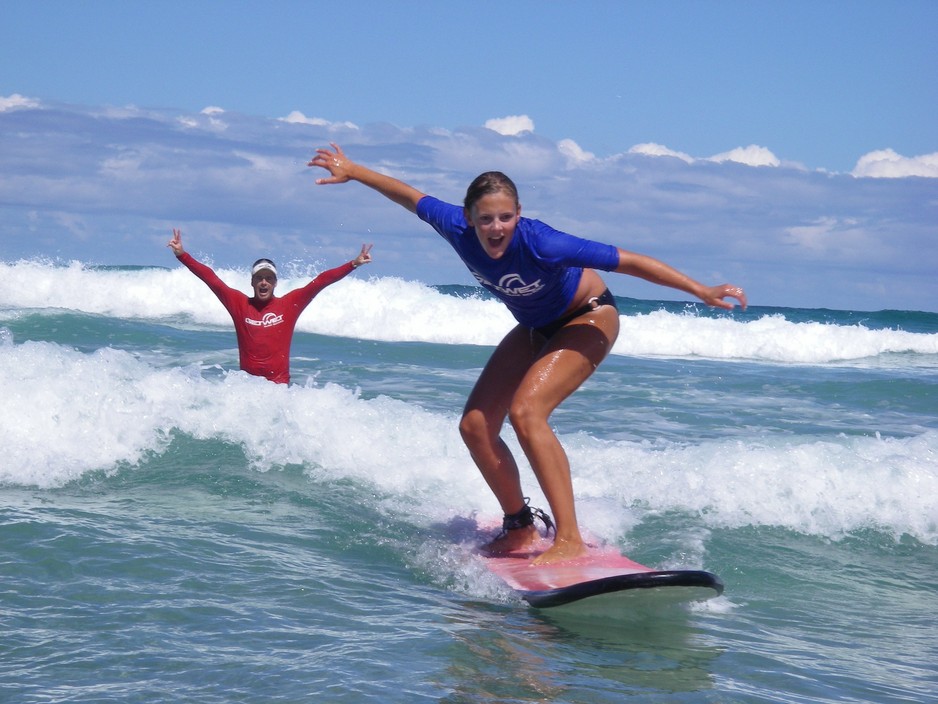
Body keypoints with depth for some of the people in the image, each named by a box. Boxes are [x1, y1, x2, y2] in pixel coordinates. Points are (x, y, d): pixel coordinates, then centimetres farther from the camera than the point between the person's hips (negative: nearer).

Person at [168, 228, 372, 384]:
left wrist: (354, 264, 0)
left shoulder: (290, 304, 4)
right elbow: (210, 278, 4)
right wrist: (181, 255, 0)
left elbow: (321, 281, 3)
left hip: (279, 383, -1)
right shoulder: (239, 303, 5)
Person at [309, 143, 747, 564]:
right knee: (475, 426, -1)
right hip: (535, 328, 7)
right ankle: (520, 526, 20)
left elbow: (629, 262, -33)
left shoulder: (541, 244, -37)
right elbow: (410, 197, -3)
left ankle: (569, 540, -29)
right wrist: (352, 171, 8)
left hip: (587, 319, -7)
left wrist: (702, 292, -34)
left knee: (526, 412, -29)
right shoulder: (458, 229, -22)